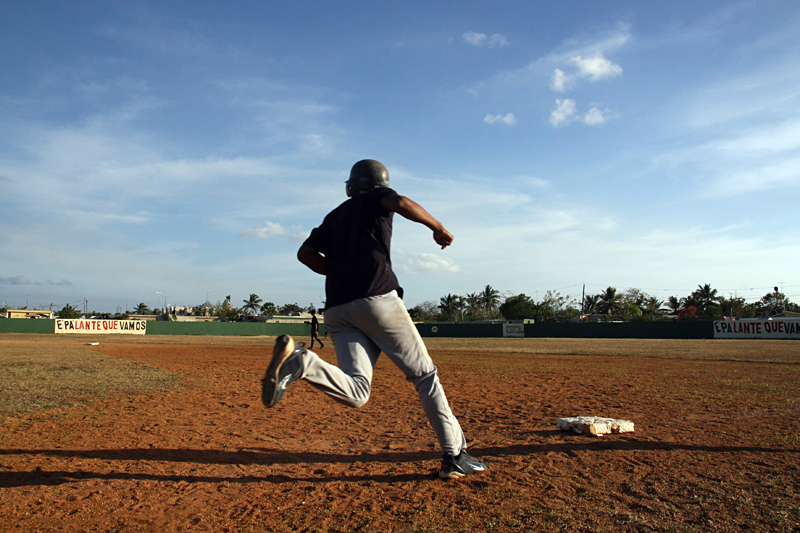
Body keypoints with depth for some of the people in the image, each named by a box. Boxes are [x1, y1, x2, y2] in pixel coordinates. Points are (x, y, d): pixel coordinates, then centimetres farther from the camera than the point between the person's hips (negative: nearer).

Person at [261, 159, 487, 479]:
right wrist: (438, 228, 3)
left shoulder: (334, 216, 29)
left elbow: (306, 253, 22)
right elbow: (401, 204, -9)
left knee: (356, 392, -8)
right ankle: (454, 455, 2)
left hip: (337, 311, 5)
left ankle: (298, 361, -30)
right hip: (377, 299, -5)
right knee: (425, 375, 4)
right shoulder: (376, 199, 14)